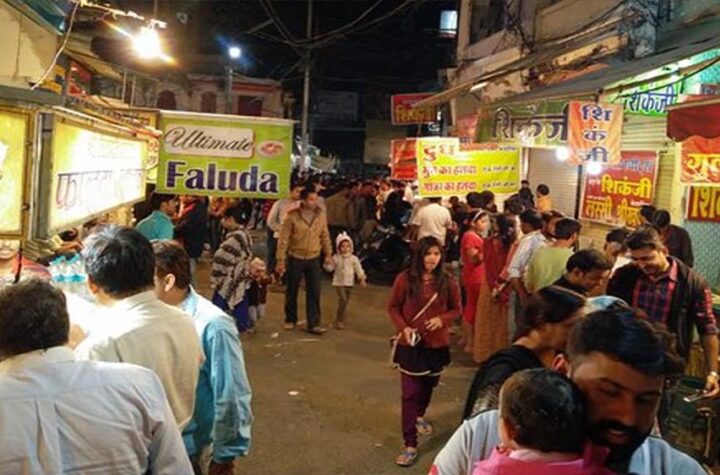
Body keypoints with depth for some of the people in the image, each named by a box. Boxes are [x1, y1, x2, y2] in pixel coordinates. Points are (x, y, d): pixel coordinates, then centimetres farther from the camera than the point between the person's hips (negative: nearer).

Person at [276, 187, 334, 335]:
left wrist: (328, 254, 7)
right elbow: (283, 239, -10)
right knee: (292, 291, 11)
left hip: (313, 259, 2)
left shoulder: (321, 215, -4)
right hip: (295, 258, -2)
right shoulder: (292, 216, -14)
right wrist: (281, 260, -11)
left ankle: (313, 324, 9)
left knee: (314, 292, 2)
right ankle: (290, 320, 29)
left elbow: (325, 236, 8)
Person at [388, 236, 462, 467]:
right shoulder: (404, 279, -12)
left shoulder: (448, 282, -6)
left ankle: (419, 416, 53)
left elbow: (456, 309, 5)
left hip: (437, 344, 3)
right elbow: (393, 307, -3)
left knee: (429, 385, 22)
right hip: (410, 344, -3)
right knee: (410, 393, -4)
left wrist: (442, 319, -15)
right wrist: (403, 328, -18)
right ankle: (410, 445, 1)